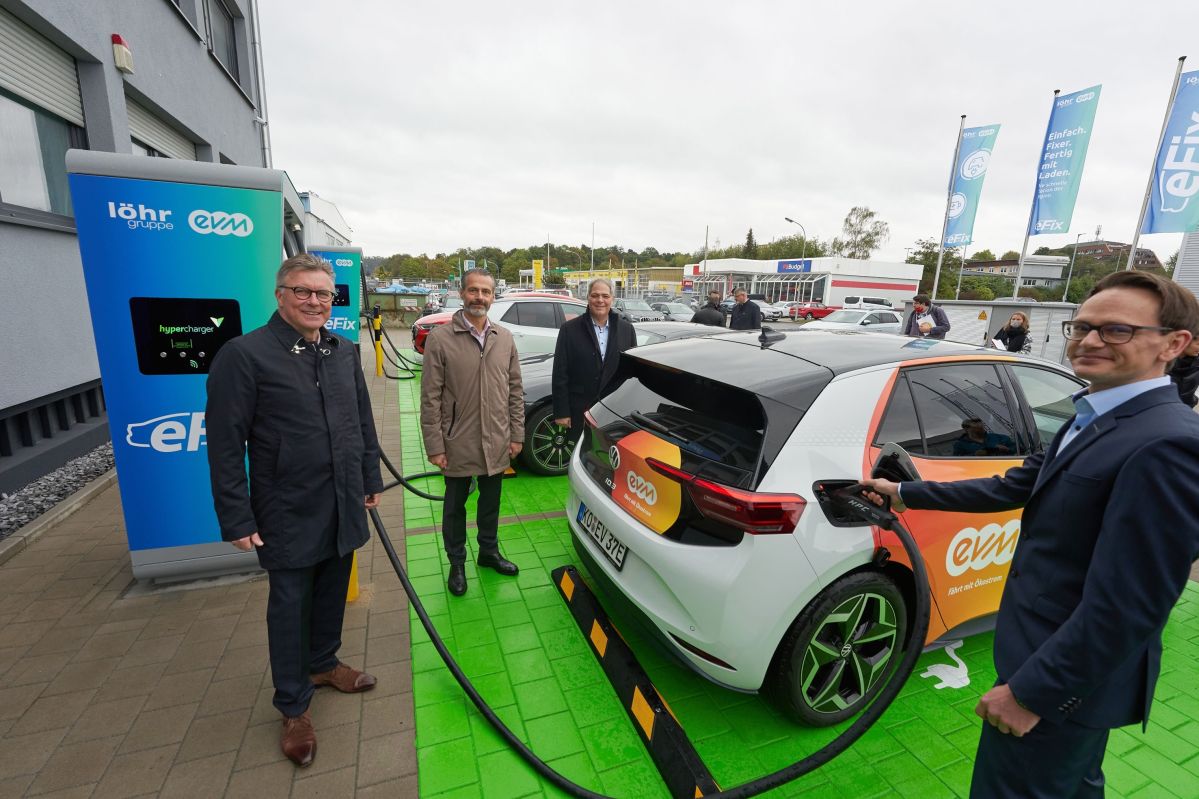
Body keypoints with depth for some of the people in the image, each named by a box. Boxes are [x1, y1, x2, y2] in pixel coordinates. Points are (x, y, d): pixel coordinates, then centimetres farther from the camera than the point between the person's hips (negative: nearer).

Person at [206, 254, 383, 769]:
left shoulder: (345, 353, 5)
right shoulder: (244, 354, -13)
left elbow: (364, 423, 12)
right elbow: (225, 445, -12)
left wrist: (371, 481, 13)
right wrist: (237, 519, -12)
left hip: (343, 509, 5)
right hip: (288, 516, -5)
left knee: (332, 595, 20)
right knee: (290, 607, 10)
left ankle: (323, 665, 45)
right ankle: (294, 706, 30)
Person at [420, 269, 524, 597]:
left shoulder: (505, 338, 3)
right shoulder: (440, 338, -9)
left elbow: (515, 390, 6)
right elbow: (430, 398, -9)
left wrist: (516, 435, 3)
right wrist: (435, 446, -11)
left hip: (497, 444, 3)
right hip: (459, 444, -3)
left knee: (491, 502, 20)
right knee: (455, 506, 15)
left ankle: (489, 551, 42)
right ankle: (457, 563, 35)